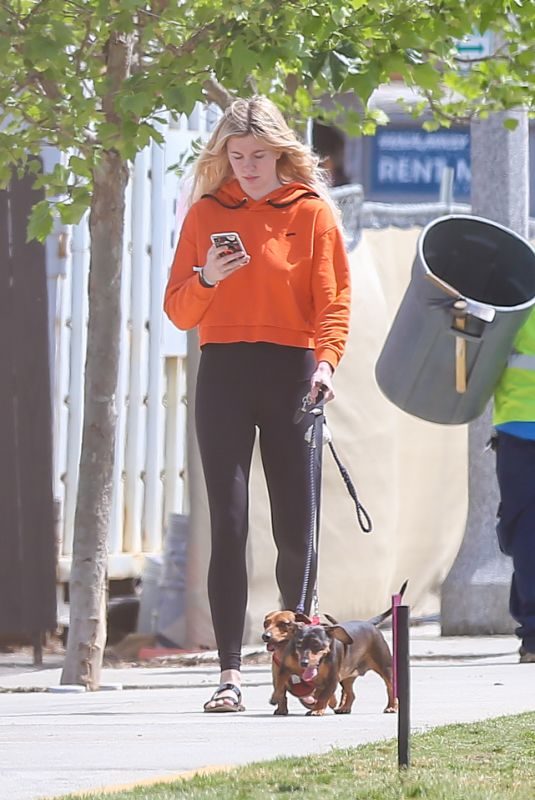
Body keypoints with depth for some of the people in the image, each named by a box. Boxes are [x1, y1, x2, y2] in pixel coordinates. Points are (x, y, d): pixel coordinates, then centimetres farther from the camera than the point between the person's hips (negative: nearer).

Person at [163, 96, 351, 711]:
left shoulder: (312, 212, 5)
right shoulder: (207, 214, 10)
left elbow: (334, 303, 1)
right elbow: (178, 312, 9)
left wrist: (326, 360, -16)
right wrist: (206, 278, -11)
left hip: (291, 374, -1)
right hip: (224, 376, 1)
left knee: (296, 528, 0)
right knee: (229, 525, -7)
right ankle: (230, 673, -9)